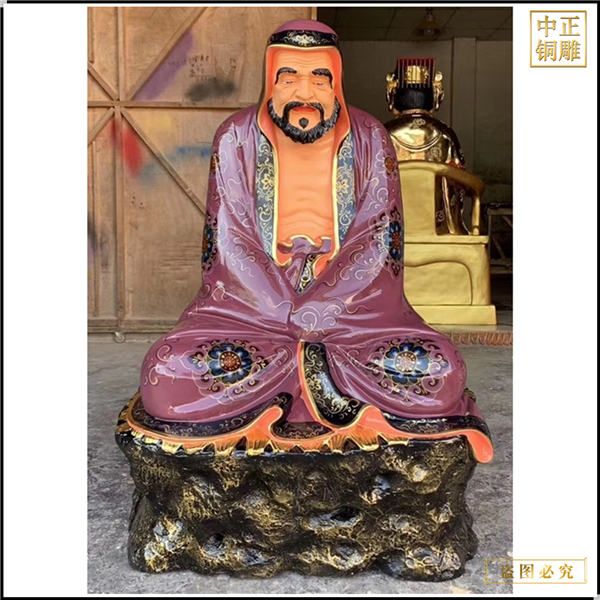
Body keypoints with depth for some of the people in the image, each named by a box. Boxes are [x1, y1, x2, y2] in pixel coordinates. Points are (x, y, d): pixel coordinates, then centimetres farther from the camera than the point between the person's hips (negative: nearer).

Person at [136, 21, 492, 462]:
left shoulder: (370, 140, 0)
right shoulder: (236, 139, -1)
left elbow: (377, 243, -4)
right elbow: (230, 243, -4)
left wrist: (314, 314, -15)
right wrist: (284, 317, -14)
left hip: (351, 305, 0)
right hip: (250, 305, 1)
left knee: (440, 373, -24)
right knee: (166, 378, -26)